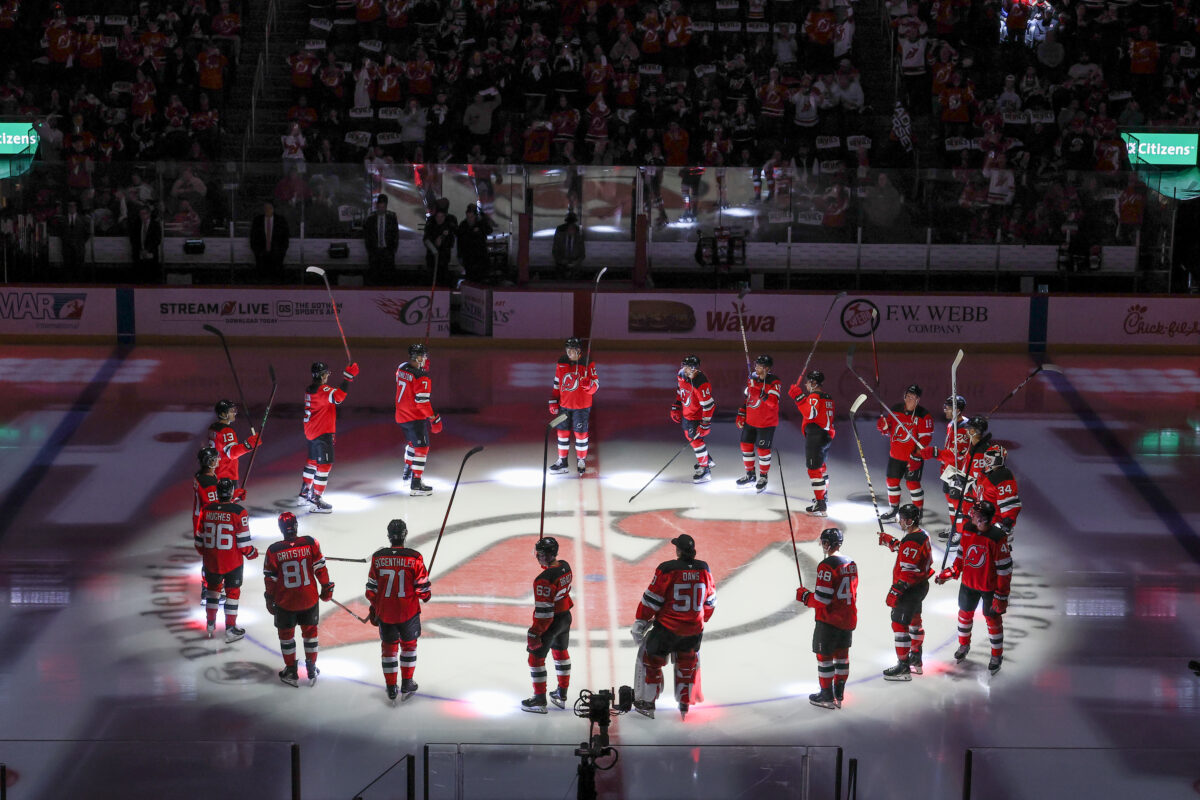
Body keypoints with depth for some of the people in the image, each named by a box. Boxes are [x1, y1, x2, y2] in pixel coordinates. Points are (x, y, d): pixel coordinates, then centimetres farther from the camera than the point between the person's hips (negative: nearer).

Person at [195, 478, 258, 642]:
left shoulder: (206, 510, -6)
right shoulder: (238, 512, -17)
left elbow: (199, 537, 4)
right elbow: (243, 540, -14)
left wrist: (202, 552, 23)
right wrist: (251, 553, 6)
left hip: (211, 561, 4)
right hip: (232, 562, -3)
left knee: (213, 587, 25)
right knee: (232, 592, 11)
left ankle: (210, 624, 32)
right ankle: (230, 630, 12)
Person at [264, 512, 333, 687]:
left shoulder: (273, 551, -13)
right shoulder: (310, 543, -12)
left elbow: (270, 579, -5)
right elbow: (320, 568, -5)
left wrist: (270, 600, 9)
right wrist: (326, 588, 10)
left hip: (285, 602, -1)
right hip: (309, 599, 1)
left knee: (286, 634, 17)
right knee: (310, 632, 19)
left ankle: (291, 673, 25)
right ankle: (311, 671, 27)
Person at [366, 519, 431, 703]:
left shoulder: (378, 557, -7)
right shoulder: (414, 558, -13)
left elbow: (371, 588, -1)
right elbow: (422, 587, -8)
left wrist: (374, 607, 15)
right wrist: (425, 596, 15)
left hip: (385, 612, 1)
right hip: (408, 612, -1)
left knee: (388, 646, 15)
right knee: (408, 644, 19)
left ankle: (391, 688, 19)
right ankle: (407, 684, 22)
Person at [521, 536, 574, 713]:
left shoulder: (544, 579, -30)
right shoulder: (565, 566, -4)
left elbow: (543, 610, -27)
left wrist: (535, 632, -21)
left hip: (551, 622, -9)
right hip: (566, 617, 9)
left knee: (536, 657, 4)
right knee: (561, 652, 24)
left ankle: (540, 700, 10)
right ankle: (562, 695, 36)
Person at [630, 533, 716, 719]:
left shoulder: (667, 569, -16)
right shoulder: (703, 569, -1)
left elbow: (651, 599, -13)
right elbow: (710, 601, 11)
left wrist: (640, 622, -3)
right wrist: (702, 619, 27)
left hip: (667, 627, -4)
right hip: (694, 630, 4)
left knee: (650, 659, 14)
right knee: (688, 663, 24)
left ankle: (646, 703, 16)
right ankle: (684, 704, 30)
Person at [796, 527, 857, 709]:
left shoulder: (826, 566, -19)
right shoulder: (851, 564, 7)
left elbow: (822, 599, -21)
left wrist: (804, 595, -4)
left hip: (829, 620, -8)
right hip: (848, 619, 8)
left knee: (825, 656, 4)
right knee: (841, 655, 15)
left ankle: (827, 696, 9)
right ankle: (839, 695, 21)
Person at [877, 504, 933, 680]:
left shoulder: (912, 542, -26)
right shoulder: (922, 534, 5)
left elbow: (907, 572, -28)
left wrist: (895, 591, -25)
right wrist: (889, 541, 21)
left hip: (910, 590, -11)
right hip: (921, 585, 11)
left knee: (899, 624, -6)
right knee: (913, 620, 25)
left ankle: (903, 667, -3)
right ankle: (915, 658, 41)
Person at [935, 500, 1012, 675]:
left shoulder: (997, 538, -27)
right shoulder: (967, 529, -9)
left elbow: (1004, 568, -21)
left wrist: (1002, 595, -19)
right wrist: (951, 572, 7)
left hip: (990, 586, -5)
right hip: (968, 582, 5)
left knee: (992, 619, 8)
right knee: (965, 613, 20)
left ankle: (997, 655, 27)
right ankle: (964, 645, 45)